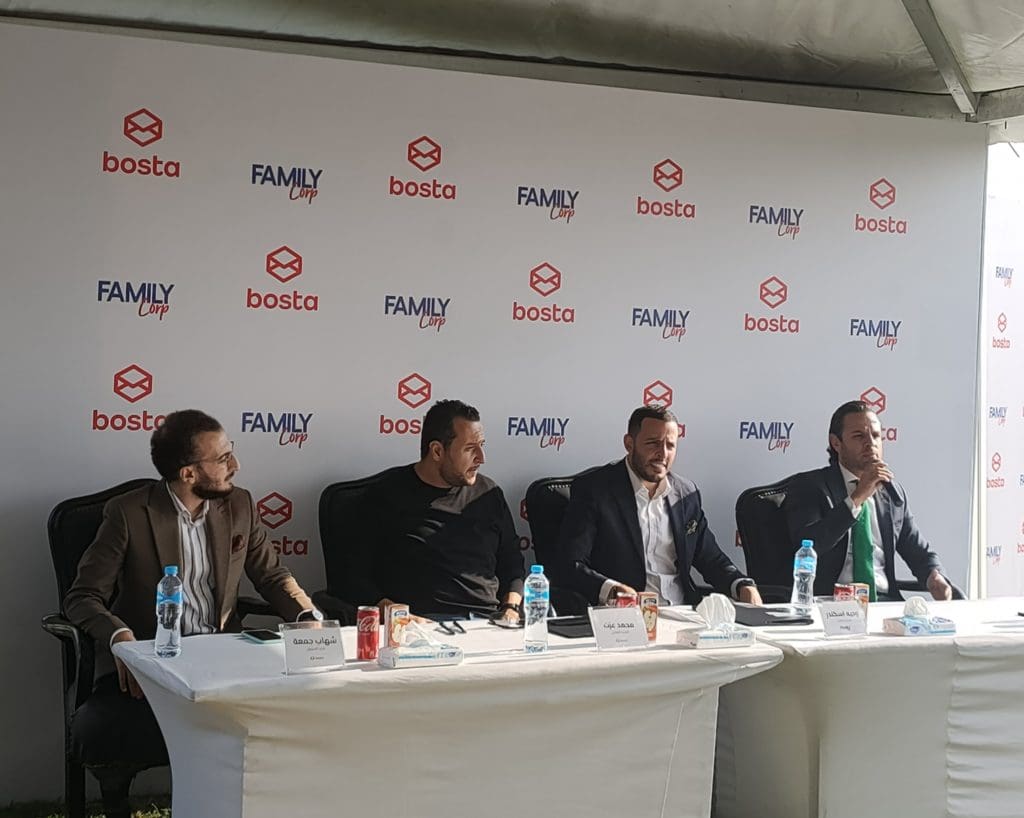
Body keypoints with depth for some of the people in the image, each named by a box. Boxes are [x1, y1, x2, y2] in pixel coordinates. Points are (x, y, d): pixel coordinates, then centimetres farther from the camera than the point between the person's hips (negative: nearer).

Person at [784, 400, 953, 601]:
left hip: (885, 600, 6)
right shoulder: (809, 486, 2)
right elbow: (807, 546, -15)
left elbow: (919, 553, 23)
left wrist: (935, 576, 0)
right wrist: (857, 498, -17)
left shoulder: (893, 492, 18)